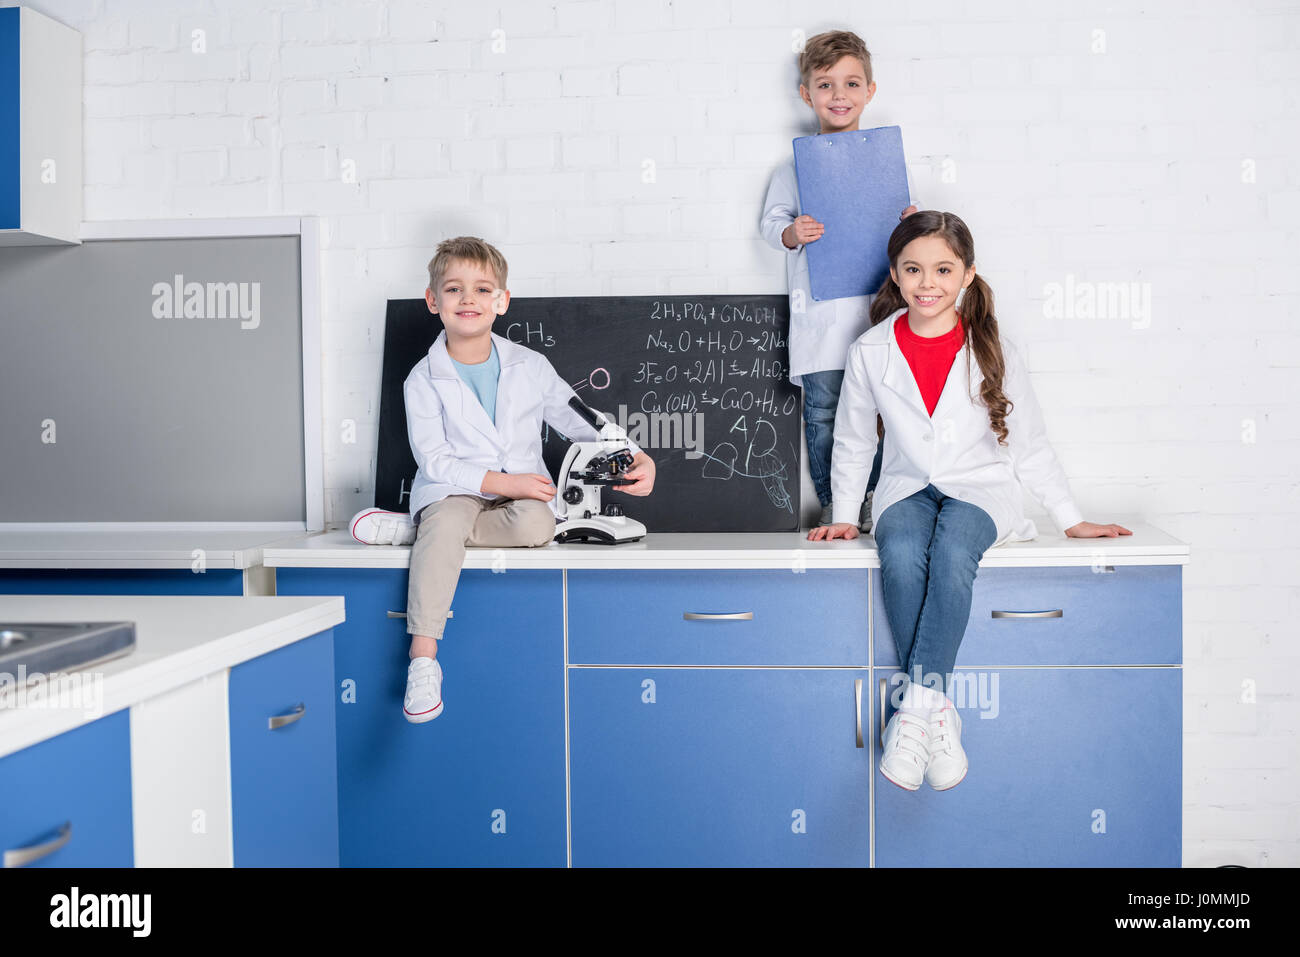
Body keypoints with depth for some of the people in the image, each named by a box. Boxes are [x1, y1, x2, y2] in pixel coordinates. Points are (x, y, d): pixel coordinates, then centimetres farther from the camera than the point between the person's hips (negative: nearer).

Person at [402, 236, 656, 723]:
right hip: (454, 490, -2)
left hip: (522, 492, 2)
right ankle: (423, 656, -32)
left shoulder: (531, 366, 4)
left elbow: (580, 421, 9)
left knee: (536, 526, -32)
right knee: (446, 521, -35)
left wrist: (636, 457, -7)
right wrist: (503, 483, -20)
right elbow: (434, 461, -9)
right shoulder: (423, 380, -2)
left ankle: (419, 530, -15)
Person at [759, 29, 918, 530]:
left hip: (879, 304, 1)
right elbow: (771, 220, 6)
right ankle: (832, 503, 16)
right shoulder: (795, 165, 6)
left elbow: (908, 212, 17)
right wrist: (791, 234, -15)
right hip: (819, 311, -1)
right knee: (822, 410, 2)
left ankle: (875, 500, 20)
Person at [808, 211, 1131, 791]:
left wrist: (1070, 519, 8)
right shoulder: (870, 352, 2)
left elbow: (1028, 444, 8)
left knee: (953, 552, -35)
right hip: (906, 489, 1)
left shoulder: (992, 351, 0)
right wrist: (844, 515, 9)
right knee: (901, 556, -33)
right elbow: (853, 442, 14)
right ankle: (937, 711, -25)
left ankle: (913, 706, -32)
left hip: (979, 488, -1)